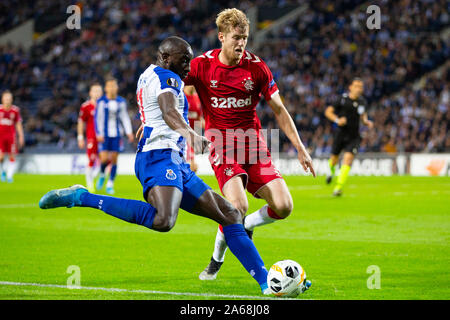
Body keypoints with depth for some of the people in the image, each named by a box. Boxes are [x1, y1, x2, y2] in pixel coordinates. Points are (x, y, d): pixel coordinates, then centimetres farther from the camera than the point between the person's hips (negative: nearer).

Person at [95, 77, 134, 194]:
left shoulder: (121, 102, 6)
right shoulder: (101, 102, -4)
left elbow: (125, 118, 12)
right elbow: (97, 118, -3)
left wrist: (129, 132, 4)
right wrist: (99, 134, -10)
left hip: (117, 135, 3)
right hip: (104, 135, -3)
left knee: (114, 159, 0)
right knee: (104, 159, -11)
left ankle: (110, 184, 10)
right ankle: (102, 175, 21)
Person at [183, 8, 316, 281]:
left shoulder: (256, 67, -1)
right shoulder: (202, 65, -5)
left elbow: (279, 110, 5)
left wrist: (300, 148, 2)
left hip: (253, 141, 3)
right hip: (221, 144, -3)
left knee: (283, 207, -12)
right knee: (238, 205, -25)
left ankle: (246, 226, 21)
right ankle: (216, 260, 2)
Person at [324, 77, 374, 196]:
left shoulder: (362, 101, 3)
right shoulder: (343, 99, -8)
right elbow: (328, 111, -4)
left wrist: (367, 122, 3)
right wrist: (337, 120, -21)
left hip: (354, 136, 1)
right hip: (341, 133, -1)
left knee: (348, 159, -17)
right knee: (334, 158, 11)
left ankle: (338, 187, -18)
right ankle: (332, 170, 49)